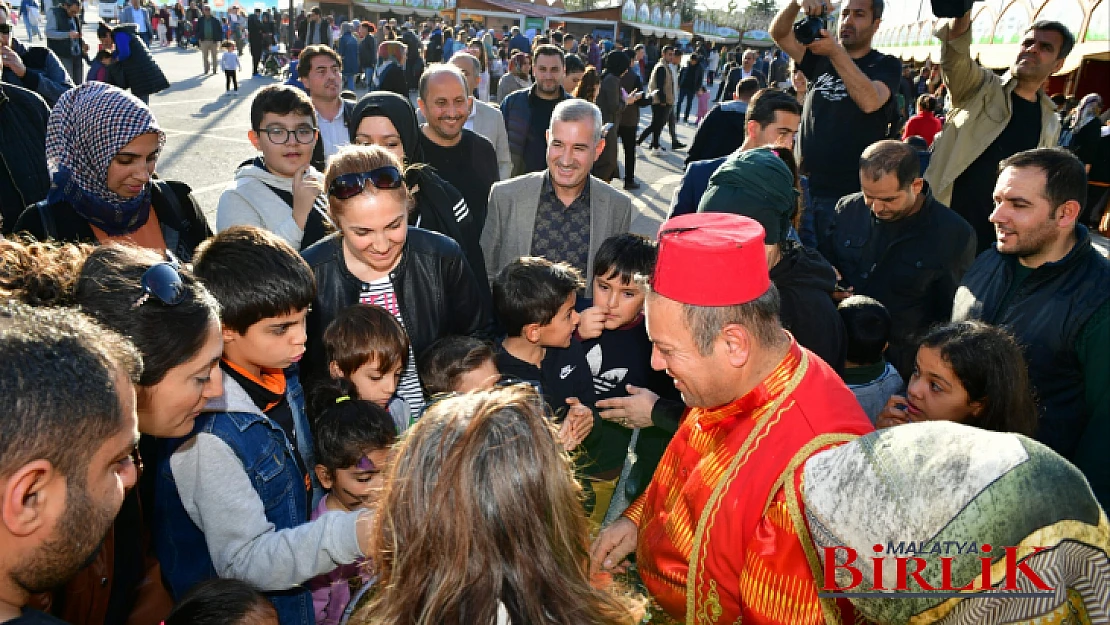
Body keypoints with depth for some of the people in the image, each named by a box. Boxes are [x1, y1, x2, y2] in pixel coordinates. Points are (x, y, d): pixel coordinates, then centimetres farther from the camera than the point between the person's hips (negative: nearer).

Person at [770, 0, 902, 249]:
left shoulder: (886, 65, 1)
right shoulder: (821, 59, 13)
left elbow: (870, 101, -20)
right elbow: (778, 33, 0)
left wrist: (835, 52, -25)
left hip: (849, 196, -3)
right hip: (804, 190, 4)